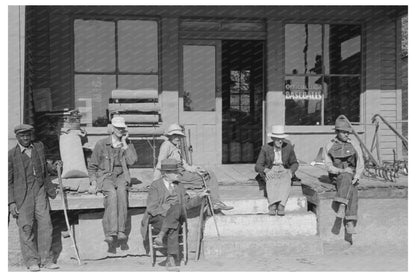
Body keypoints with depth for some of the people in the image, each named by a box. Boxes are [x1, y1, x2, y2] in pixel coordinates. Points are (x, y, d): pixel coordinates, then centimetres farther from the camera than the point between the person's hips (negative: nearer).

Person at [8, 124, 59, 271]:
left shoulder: (39, 146, 9)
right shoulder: (11, 154, -3)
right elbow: (8, 180, -2)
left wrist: (49, 188, 23)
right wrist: (11, 202, -7)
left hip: (40, 191, 3)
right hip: (22, 194, -3)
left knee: (45, 224, -1)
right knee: (26, 227, 0)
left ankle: (46, 259, 8)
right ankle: (32, 261, 12)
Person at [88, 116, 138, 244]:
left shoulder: (128, 144, 8)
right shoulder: (101, 144, 2)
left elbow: (131, 161, -9)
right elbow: (92, 166, 8)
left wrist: (124, 143, -8)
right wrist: (94, 183, -5)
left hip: (121, 177, 2)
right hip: (105, 177, -1)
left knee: (121, 191, -33)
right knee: (112, 193, -34)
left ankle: (120, 230, -36)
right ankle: (111, 232, -39)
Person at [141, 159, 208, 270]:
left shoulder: (179, 186, 17)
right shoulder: (155, 186, -1)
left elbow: (187, 204, 18)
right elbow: (152, 209, -8)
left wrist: (199, 196, 5)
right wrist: (167, 208, -19)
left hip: (176, 218, 4)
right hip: (159, 218, -4)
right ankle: (172, 258, -33)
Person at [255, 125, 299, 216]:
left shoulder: (288, 147, 1)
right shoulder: (265, 148, -2)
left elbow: (294, 163, 14)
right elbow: (257, 166, 1)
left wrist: (290, 171, -8)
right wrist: (266, 170, -20)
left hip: (284, 172, 1)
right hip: (270, 173, -1)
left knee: (285, 182, -35)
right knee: (271, 182, -37)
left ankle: (281, 206, -49)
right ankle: (272, 206, -51)